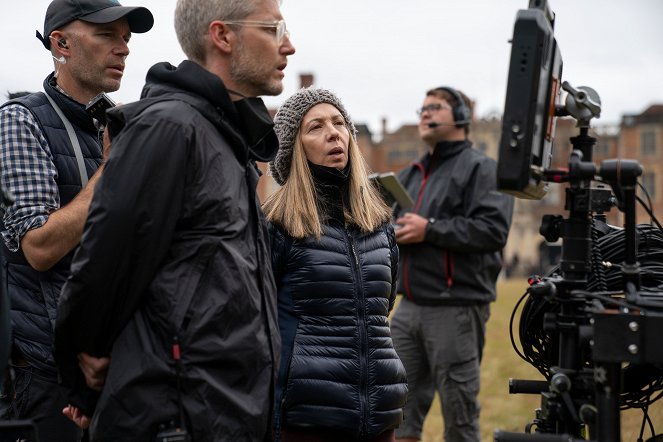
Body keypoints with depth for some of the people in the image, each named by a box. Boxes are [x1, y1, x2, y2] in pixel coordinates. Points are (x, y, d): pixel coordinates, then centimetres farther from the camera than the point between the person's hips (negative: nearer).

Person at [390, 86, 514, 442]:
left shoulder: (480, 168, -3)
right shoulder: (411, 175, 21)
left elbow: (493, 229, -17)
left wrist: (430, 230, -17)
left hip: (456, 309, -7)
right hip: (409, 308, 7)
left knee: (459, 413, 1)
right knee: (401, 411, 9)